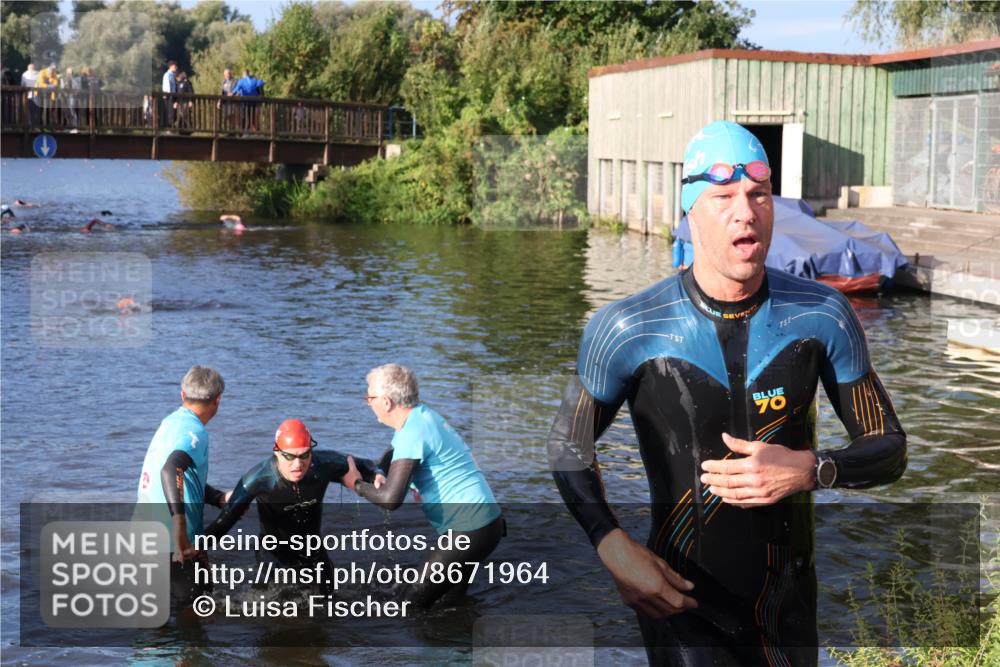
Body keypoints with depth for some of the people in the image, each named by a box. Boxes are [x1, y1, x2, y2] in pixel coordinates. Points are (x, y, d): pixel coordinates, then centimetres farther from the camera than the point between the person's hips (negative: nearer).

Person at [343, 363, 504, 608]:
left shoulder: (413, 433, -21)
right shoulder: (422, 415, 9)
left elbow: (390, 499, -27)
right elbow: (395, 453, 28)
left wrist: (357, 484, -8)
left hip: (470, 530, -10)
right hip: (484, 523, 10)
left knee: (410, 607, -6)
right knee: (452, 597, 26)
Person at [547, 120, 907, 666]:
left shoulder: (821, 314, -8)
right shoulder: (625, 330, -14)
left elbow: (888, 448, 1)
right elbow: (568, 443, 0)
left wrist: (812, 470, -21)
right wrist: (613, 550, -15)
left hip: (790, 603, 3)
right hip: (682, 600, -3)